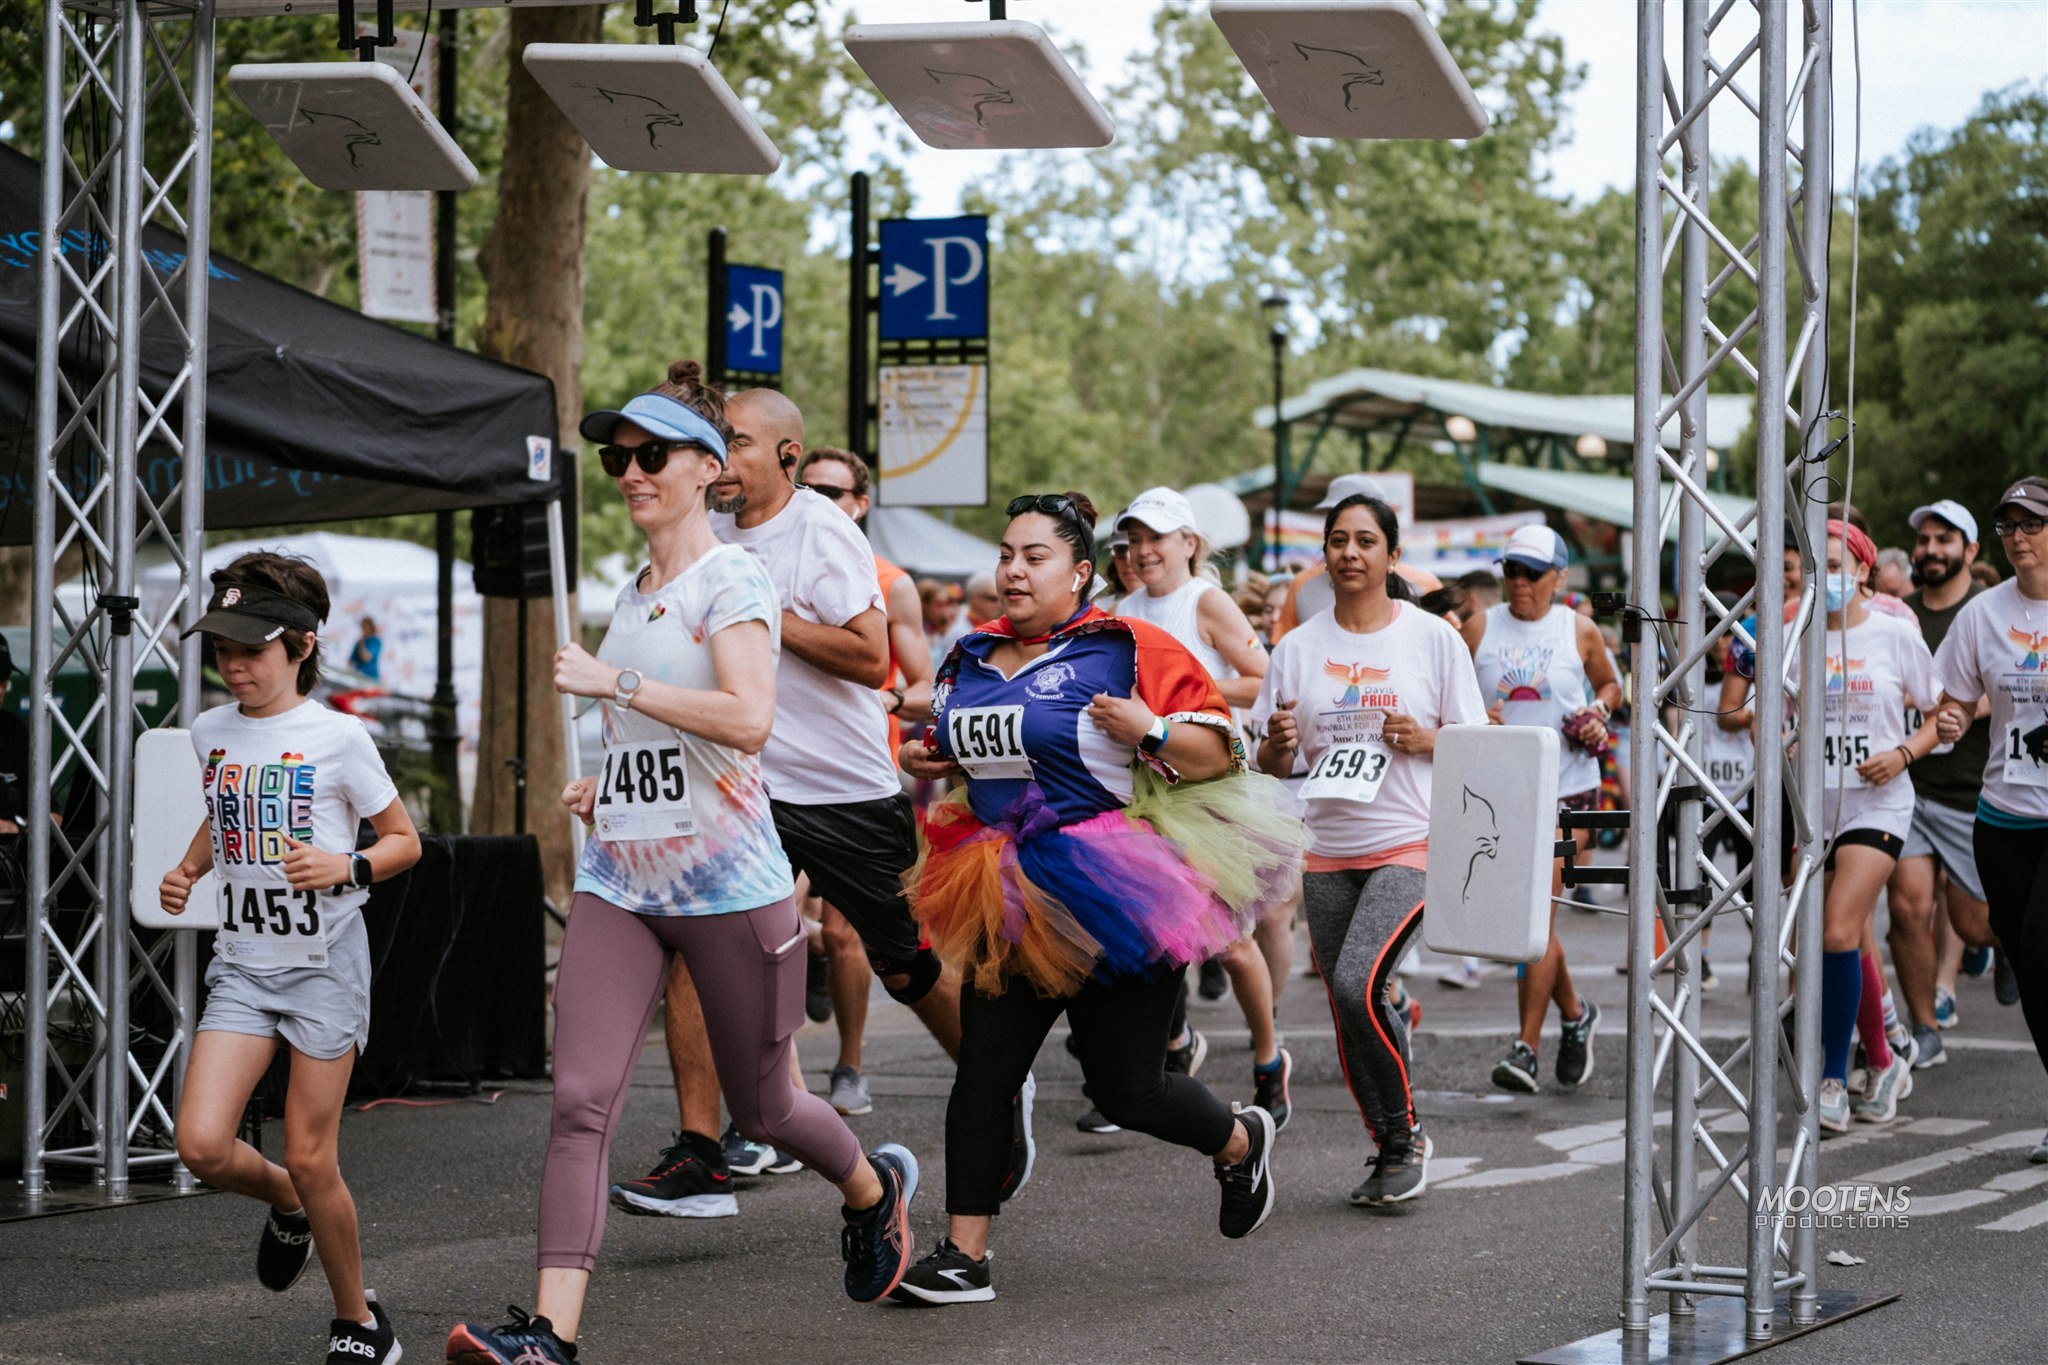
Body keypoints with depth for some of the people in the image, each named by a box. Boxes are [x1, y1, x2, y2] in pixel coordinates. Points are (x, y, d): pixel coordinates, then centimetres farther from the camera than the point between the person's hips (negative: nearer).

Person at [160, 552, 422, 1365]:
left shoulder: (337, 738, -8)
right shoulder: (211, 733, 6)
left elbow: (403, 841, 0)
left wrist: (347, 868, -19)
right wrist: (188, 870, 7)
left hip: (324, 960, -4)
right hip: (242, 961, 4)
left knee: (311, 1159, -3)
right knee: (202, 1145, -11)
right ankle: (287, 1206, 24)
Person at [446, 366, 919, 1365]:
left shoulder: (732, 580, -8)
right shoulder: (632, 594, 15)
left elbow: (747, 719, -24)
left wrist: (610, 683, -22)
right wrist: (612, 785, 15)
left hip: (725, 881, -6)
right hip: (619, 879, 6)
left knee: (760, 1109, 10)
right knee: (580, 1100, -11)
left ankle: (874, 1189, 42)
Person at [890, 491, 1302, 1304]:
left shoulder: (1127, 650, -9)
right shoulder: (973, 658, 10)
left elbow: (1218, 753, -9)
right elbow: (958, 745, 30)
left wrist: (1152, 732, -26)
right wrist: (919, 757, 9)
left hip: (1115, 899, -6)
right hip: (1011, 902, 6)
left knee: (1125, 1088, 1)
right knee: (982, 1071, -2)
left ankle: (1241, 1143, 32)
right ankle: (964, 1258, 4)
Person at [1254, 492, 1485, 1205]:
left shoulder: (1433, 637, 1)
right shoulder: (1298, 647, 8)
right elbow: (1273, 764, 10)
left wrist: (1425, 740, -15)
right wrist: (1278, 742, -12)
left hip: (1411, 844, -4)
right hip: (1328, 852, 4)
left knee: (1358, 985, -22)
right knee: (1351, 1013, 5)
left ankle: (1407, 1135, -4)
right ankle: (1388, 1150, 21)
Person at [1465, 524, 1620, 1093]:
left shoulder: (1579, 631, 3)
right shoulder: (1479, 629, 5)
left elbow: (1609, 683, 18)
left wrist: (1598, 714, -2)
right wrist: (1475, 719, -12)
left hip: (1567, 788, -3)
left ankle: (1526, 1047, -10)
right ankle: (1574, 1015, 34)